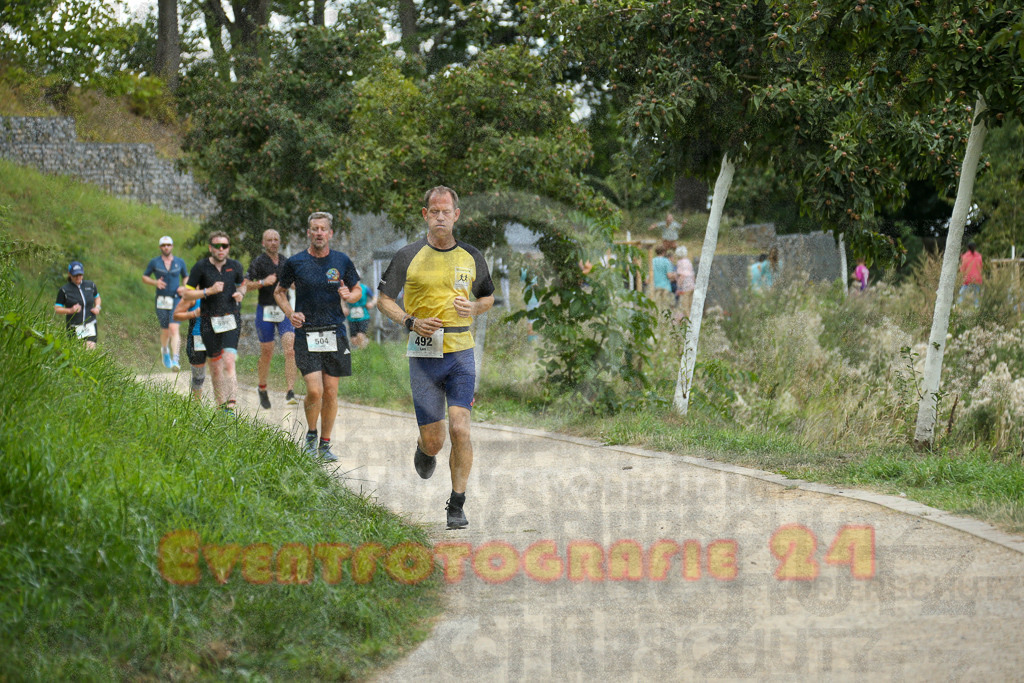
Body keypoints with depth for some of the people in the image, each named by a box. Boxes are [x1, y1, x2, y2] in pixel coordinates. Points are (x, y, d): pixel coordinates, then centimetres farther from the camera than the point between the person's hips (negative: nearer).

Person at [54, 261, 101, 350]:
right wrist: (70, 310, -18)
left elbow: (97, 297, 24)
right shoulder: (64, 290, -4)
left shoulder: (90, 285, 5)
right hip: (74, 328, -2)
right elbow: (57, 309, -2)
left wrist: (97, 307, 3)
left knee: (91, 349, -13)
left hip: (90, 325, 2)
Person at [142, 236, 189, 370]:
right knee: (165, 331, 6)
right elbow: (144, 277, 10)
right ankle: (165, 351, 39)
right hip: (161, 301, 1)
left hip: (176, 300, -1)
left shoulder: (180, 262, 7)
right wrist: (155, 282, -9)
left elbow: (186, 277, 20)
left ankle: (175, 360, -23)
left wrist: (184, 287, -1)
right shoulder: (154, 262, 4)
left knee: (174, 329, -16)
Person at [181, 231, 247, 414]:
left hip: (231, 320, 0)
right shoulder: (201, 267, -4)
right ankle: (221, 406, 21)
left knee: (229, 362, -16)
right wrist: (209, 291, -17)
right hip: (209, 322, 0)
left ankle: (231, 406, -23)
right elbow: (186, 294, -3)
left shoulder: (235, 266, 5)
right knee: (215, 367, 7)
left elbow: (242, 284, 24)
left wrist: (240, 293, 1)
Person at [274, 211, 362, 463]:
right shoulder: (295, 262, 1)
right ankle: (311, 434, 13)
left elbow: (357, 291, 15)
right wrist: (290, 313, -4)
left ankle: (325, 444, 16)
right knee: (314, 390, -13)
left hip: (335, 333, 2)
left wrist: (349, 296, -8)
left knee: (330, 392, 3)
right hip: (306, 334, -2)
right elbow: (279, 292, 14)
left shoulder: (342, 261, 5)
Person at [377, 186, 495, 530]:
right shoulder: (408, 256, -1)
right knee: (433, 441, 1)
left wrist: (473, 307, -4)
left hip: (461, 352, 1)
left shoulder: (471, 257, 6)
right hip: (424, 355, -1)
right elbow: (384, 298, 6)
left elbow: (488, 297, 19)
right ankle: (424, 449, 41)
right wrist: (410, 321, -11)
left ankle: (457, 505, -2)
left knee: (460, 429, -14)